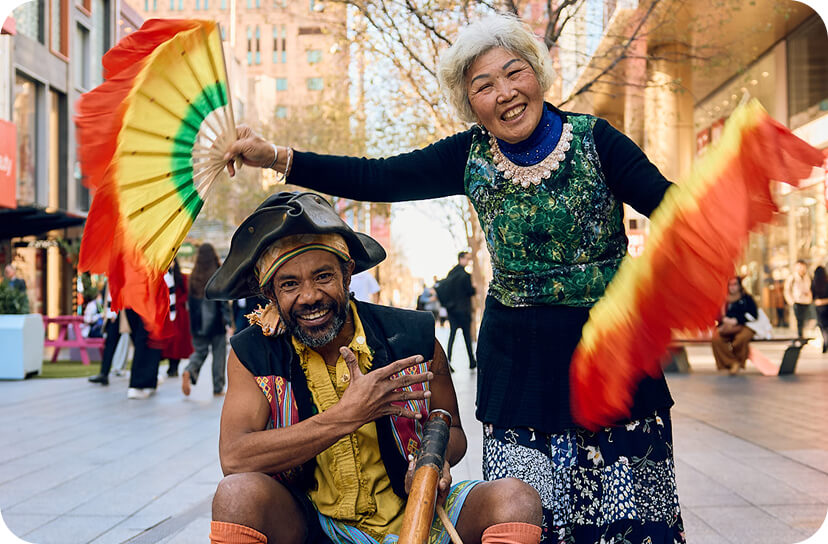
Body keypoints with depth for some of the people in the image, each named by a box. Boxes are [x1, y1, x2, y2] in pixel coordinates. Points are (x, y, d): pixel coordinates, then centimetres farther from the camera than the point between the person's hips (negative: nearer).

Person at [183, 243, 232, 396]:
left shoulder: (194, 276, 2)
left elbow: (191, 301, 7)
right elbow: (223, 300, -14)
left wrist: (194, 323, 15)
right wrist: (228, 321, -13)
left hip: (199, 324, 3)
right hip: (216, 321, -3)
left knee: (199, 351, 14)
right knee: (219, 354, 8)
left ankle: (189, 371, -16)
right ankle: (218, 388, 11)